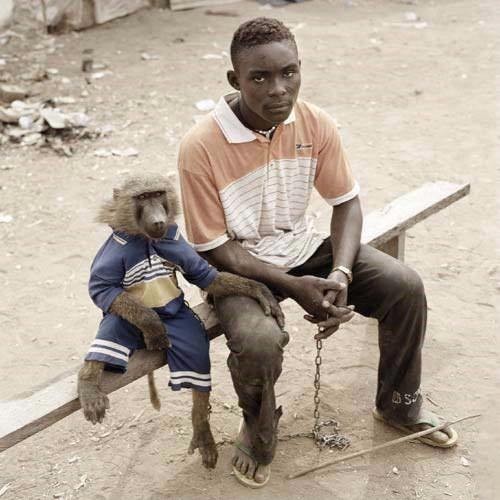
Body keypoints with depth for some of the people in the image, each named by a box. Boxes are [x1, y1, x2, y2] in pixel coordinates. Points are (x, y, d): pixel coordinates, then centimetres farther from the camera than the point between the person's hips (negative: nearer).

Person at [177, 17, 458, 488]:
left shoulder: (316, 124, -13)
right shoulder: (201, 147, -26)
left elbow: (347, 202, -2)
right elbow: (213, 248, -19)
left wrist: (340, 273, -20)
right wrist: (292, 286, -26)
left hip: (302, 247, 5)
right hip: (237, 265, -4)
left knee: (405, 286, -10)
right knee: (258, 340, -34)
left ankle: (398, 404, 17)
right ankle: (258, 436, 3)